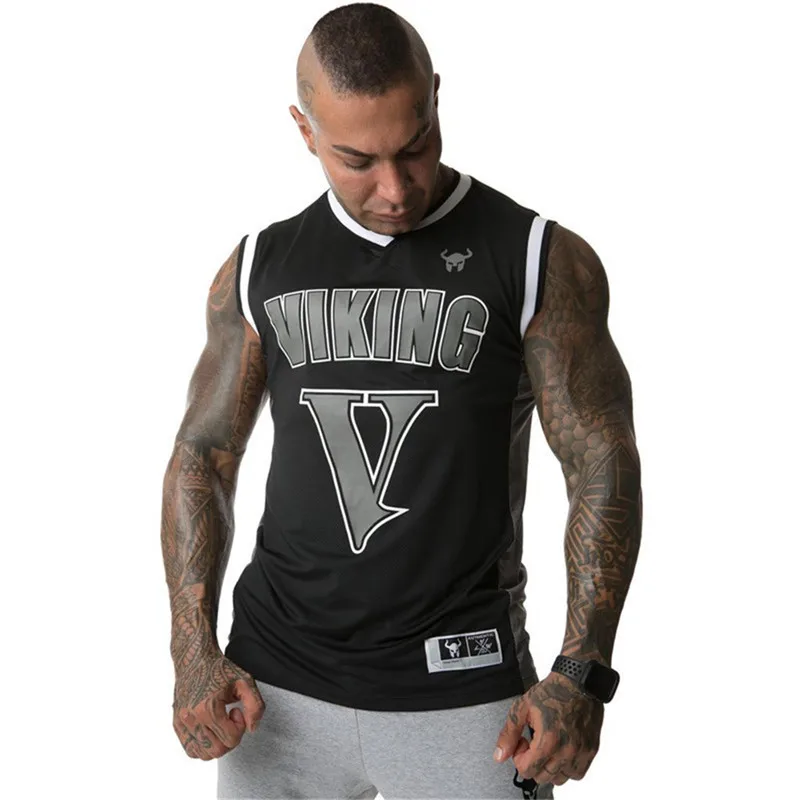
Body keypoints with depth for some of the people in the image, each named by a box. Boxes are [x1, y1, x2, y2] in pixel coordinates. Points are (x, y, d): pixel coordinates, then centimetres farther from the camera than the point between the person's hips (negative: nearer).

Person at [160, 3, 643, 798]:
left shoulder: (541, 260, -5)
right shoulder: (260, 266, 4)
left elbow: (604, 465, -6)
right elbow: (203, 455, 8)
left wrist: (581, 676, -15)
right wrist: (194, 652, -3)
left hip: (461, 693, -3)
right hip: (279, 685, 3)